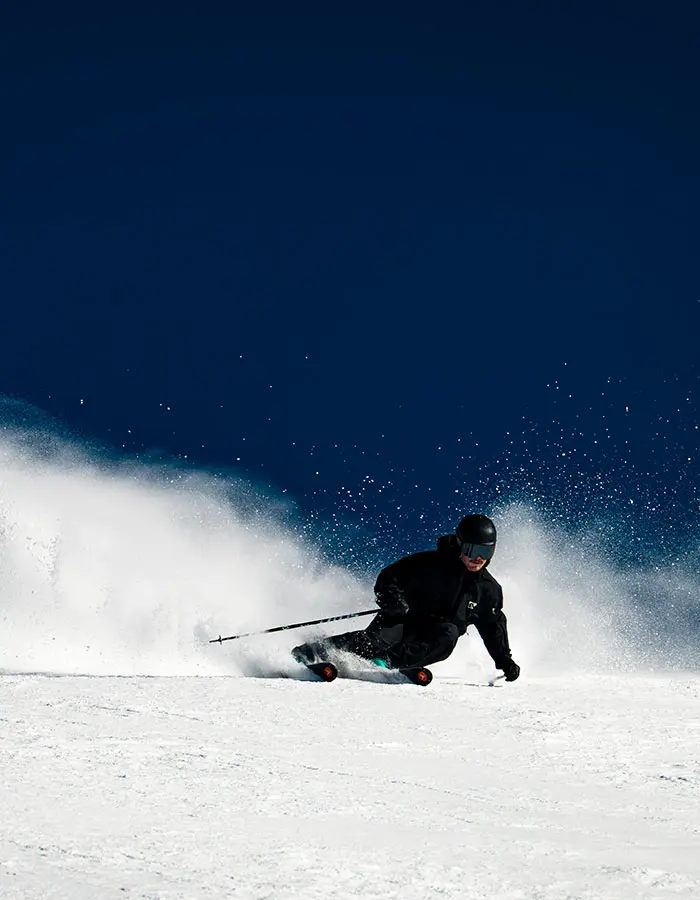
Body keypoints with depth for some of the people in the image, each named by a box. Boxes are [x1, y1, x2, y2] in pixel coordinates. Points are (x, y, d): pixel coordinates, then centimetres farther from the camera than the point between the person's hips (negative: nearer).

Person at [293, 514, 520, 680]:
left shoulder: (489, 589, 5)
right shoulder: (430, 563, -6)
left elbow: (494, 627, 18)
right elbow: (388, 577, -4)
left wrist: (504, 660, 9)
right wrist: (391, 599, -25)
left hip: (431, 641, 3)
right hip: (402, 622, -3)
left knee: (448, 633, -32)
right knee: (376, 638, -34)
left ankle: (388, 661, -39)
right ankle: (308, 653, -40)